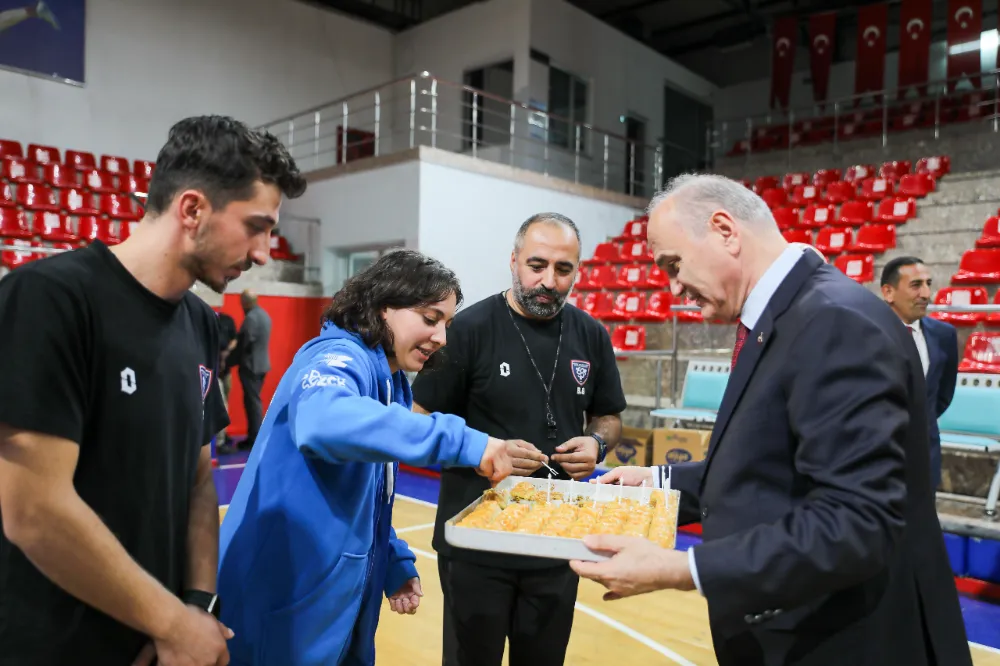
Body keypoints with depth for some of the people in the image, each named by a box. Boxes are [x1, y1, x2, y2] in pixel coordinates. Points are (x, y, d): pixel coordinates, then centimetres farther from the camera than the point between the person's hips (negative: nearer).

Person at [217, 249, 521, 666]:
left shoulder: (390, 383, 7)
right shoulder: (340, 357, -19)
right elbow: (323, 421, -43)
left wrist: (395, 563, 7)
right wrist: (462, 442, -43)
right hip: (287, 604, -8)